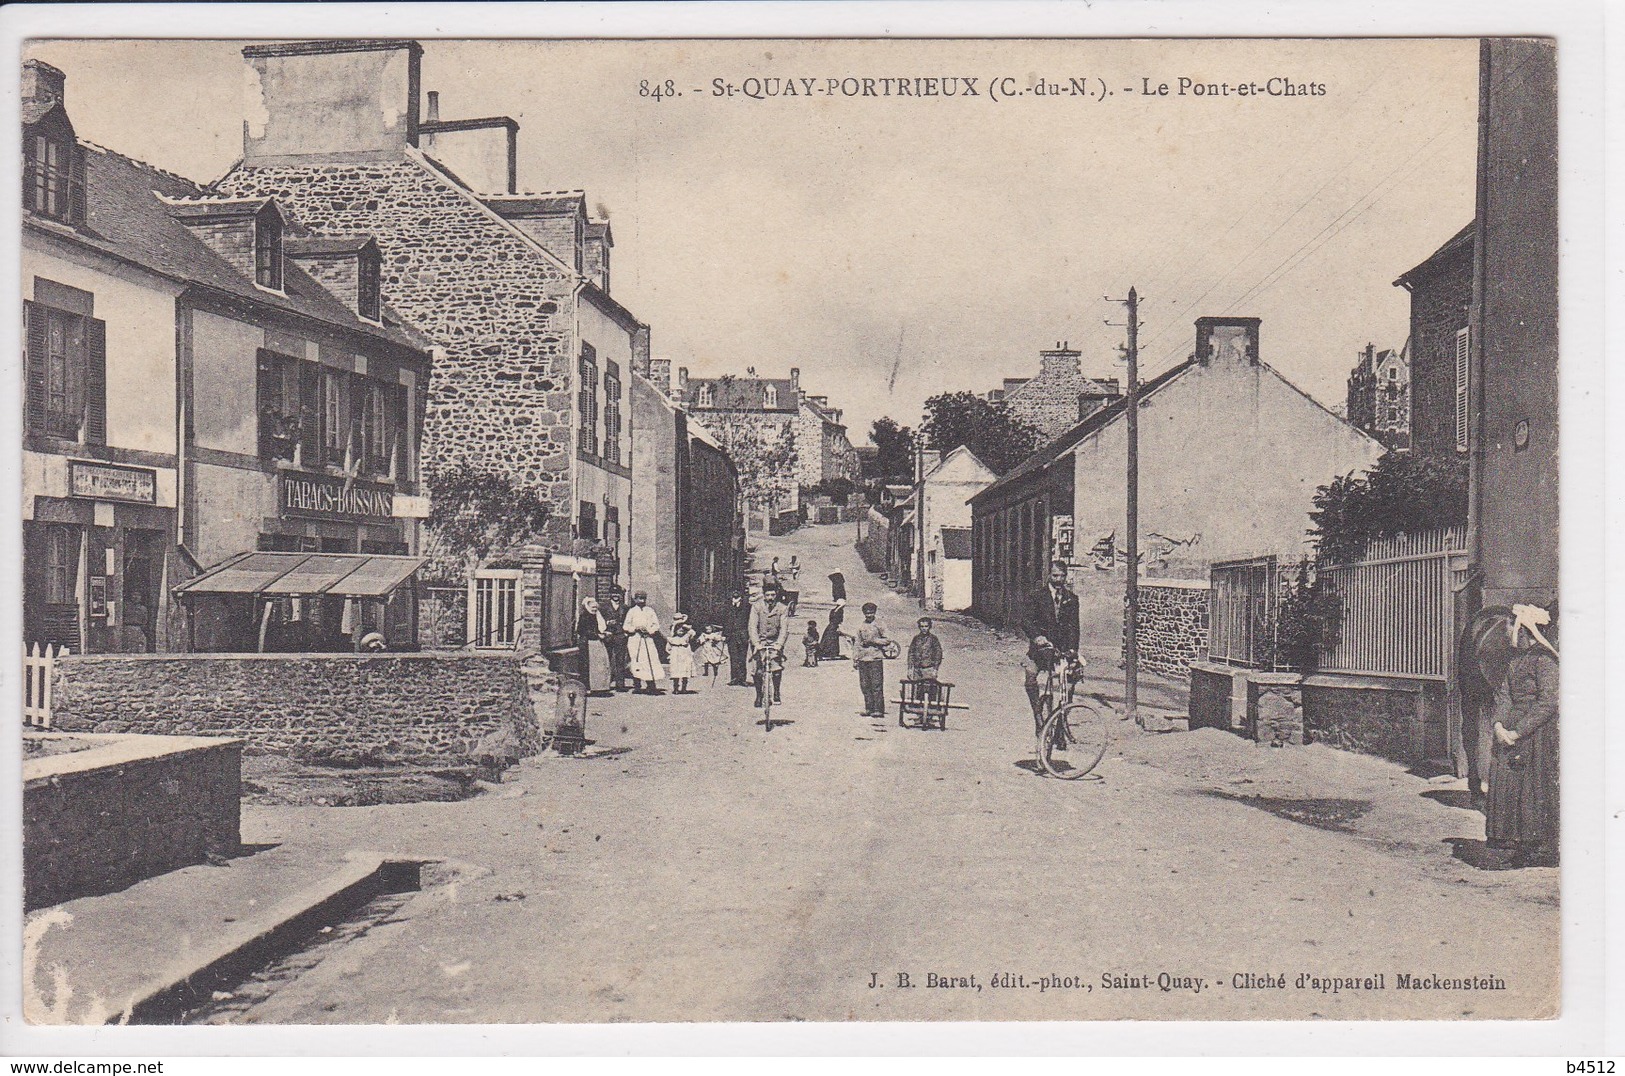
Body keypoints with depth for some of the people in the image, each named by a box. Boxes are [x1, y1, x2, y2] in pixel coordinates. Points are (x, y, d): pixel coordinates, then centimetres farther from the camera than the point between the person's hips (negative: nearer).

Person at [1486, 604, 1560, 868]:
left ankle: (1544, 850, 5)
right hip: (1511, 730, 8)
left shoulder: (1544, 661, -14)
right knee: (1508, 786, 8)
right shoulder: (1516, 660, 13)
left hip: (1538, 730, -8)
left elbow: (1548, 702, -19)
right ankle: (1516, 842, 16)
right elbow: (1504, 694, 11)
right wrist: (1499, 724, -6)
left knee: (1536, 789, -3)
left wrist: (1517, 732, -19)